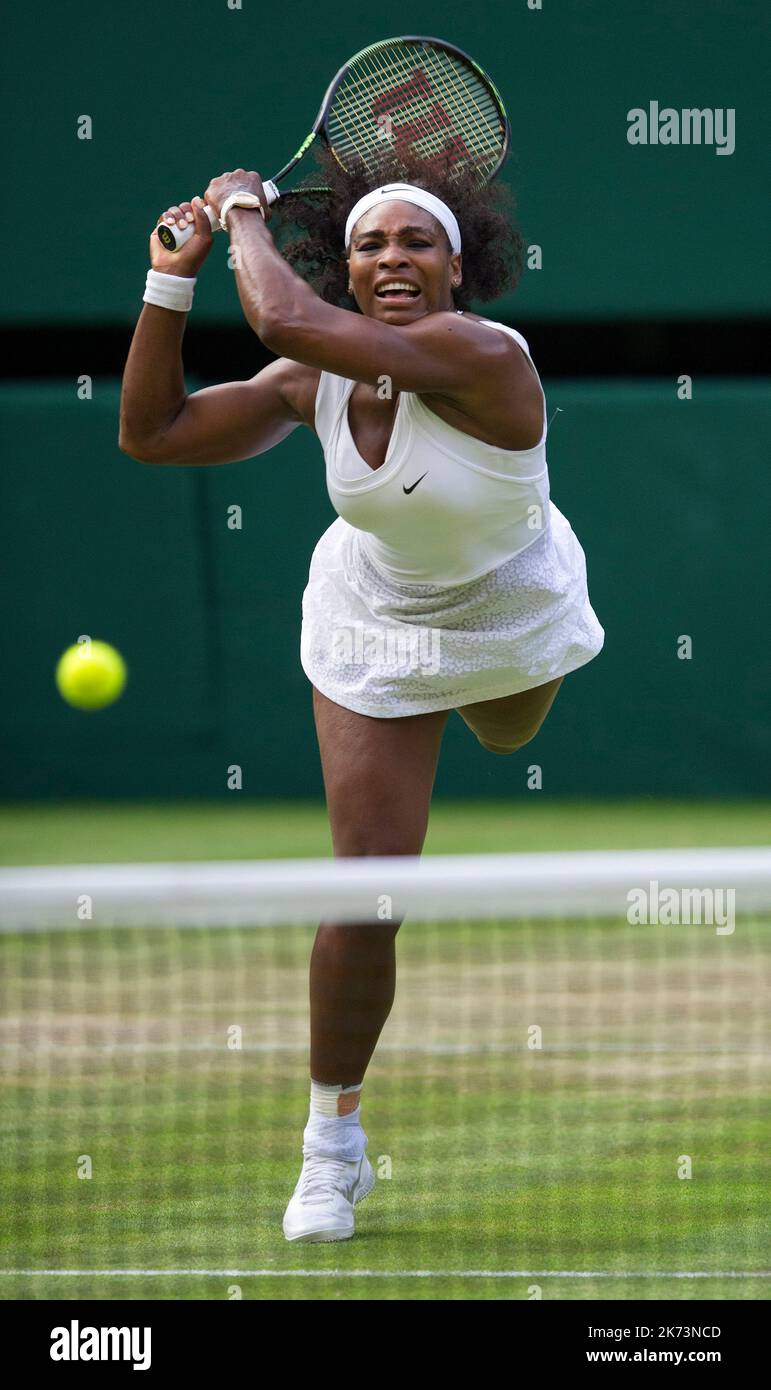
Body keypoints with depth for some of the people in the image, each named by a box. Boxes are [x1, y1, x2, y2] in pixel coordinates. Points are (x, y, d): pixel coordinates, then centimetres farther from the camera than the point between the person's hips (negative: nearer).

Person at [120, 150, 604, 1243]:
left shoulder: (483, 357, -38)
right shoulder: (316, 385, -22)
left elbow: (286, 318, -51)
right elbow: (152, 431, -14)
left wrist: (245, 213, -34)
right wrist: (172, 282, -20)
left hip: (516, 616, -1)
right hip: (375, 635, 1)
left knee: (504, 740, 35)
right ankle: (333, 1138, 10)